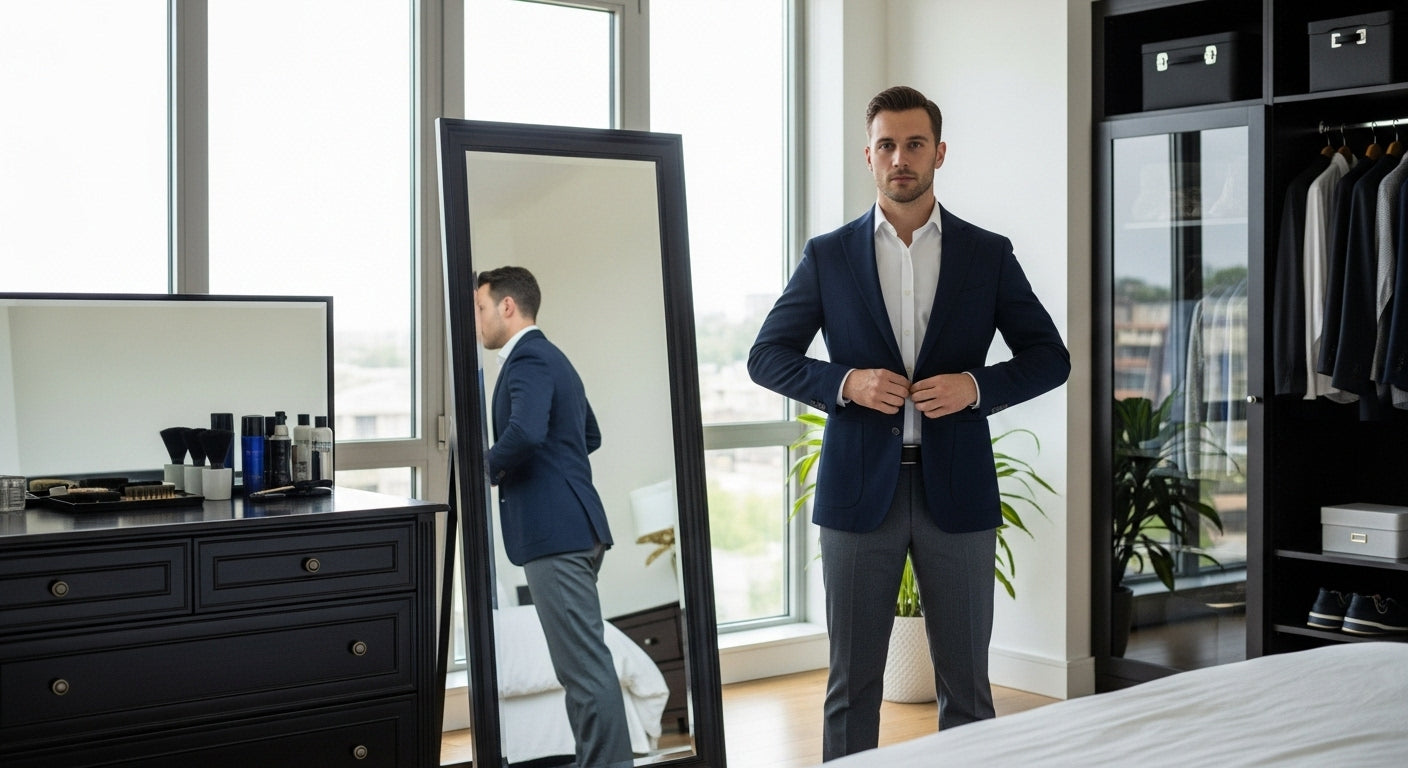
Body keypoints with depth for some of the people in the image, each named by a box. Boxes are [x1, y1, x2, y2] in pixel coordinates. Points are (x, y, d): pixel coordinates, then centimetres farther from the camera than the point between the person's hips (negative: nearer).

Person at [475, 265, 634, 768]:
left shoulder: (528, 360, -11)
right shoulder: (549, 358, 21)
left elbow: (526, 432, -29)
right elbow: (590, 435, 31)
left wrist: (489, 467, -12)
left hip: (555, 530, -11)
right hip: (568, 525, 11)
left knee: (585, 664, -7)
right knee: (581, 661, 14)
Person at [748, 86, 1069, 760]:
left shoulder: (988, 254, 5)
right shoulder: (829, 255, 4)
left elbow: (1050, 357, 7)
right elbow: (766, 356, 5)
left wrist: (976, 386, -12)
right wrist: (845, 382, -13)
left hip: (957, 490, 1)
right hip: (859, 489, 0)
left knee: (965, 679, 8)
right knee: (853, 679, 7)